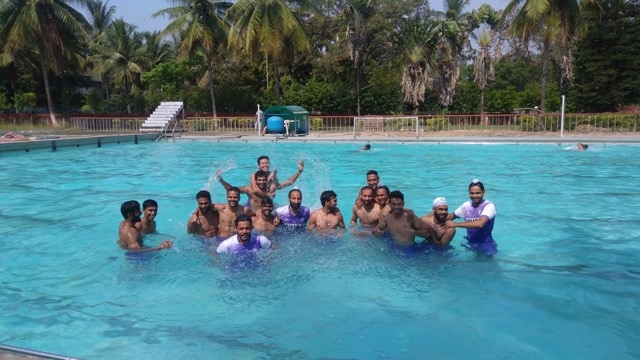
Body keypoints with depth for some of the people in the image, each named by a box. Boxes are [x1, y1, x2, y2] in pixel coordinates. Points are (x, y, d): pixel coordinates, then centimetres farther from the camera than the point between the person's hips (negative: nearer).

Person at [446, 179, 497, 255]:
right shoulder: (466, 205, 4)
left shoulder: (489, 206, -14)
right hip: (470, 244, 6)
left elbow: (480, 224, -30)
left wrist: (455, 224, -26)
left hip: (486, 245, -6)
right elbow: (453, 215, 20)